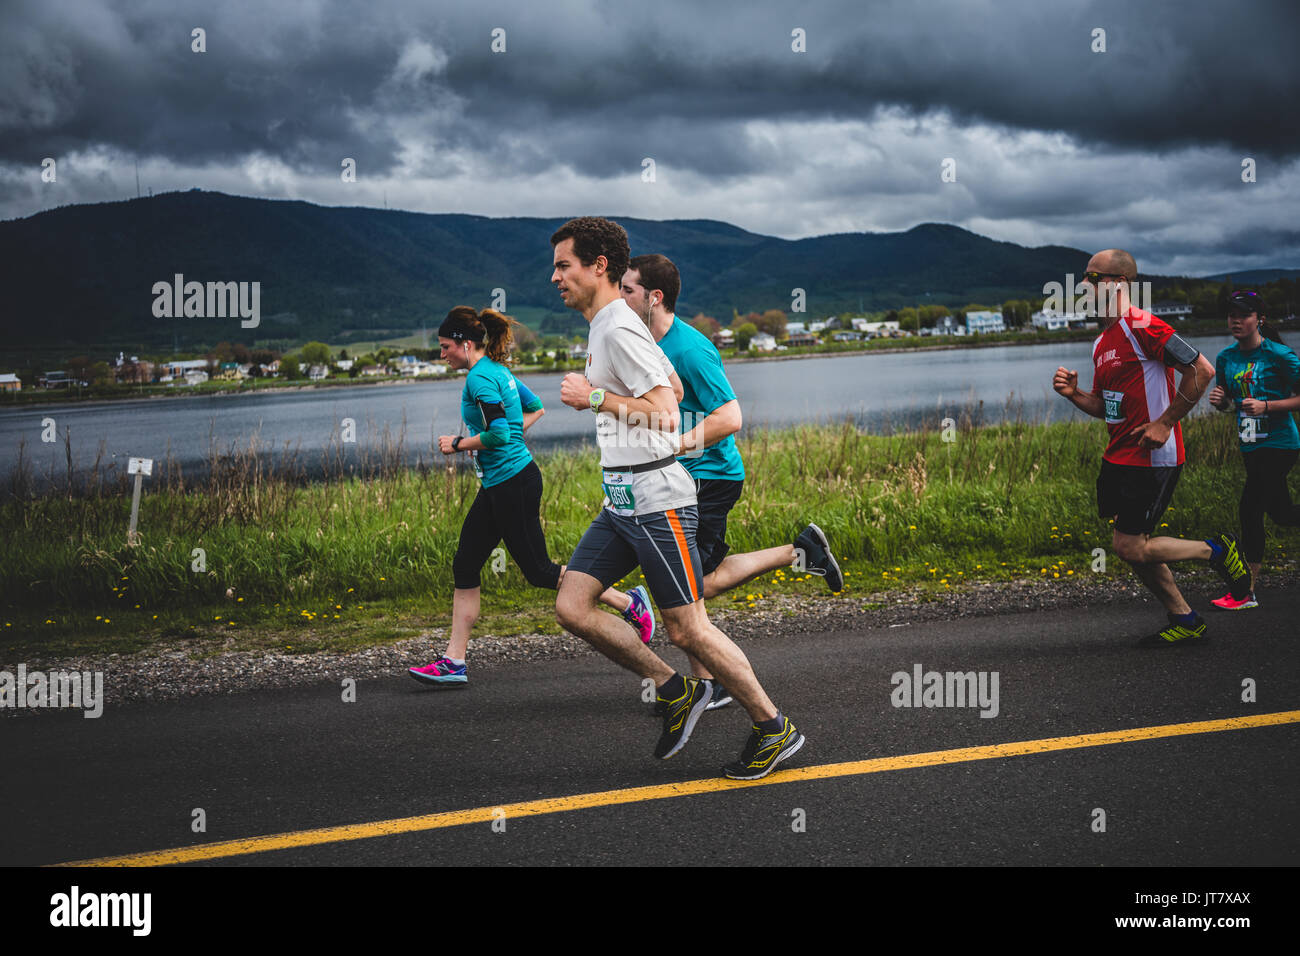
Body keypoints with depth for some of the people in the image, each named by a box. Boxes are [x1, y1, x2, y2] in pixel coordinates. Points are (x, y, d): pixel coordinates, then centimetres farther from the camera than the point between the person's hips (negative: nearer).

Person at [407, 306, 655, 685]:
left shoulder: (480, 377, -17)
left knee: (539, 571, -1)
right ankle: (454, 662, 9)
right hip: (498, 486, 10)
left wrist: (457, 444, -11)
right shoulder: (498, 369, 12)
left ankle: (629, 603, 8)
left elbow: (497, 434, -25)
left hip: (513, 485, -10)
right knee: (465, 566, 8)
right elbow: (535, 408, 22)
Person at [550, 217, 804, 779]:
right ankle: (677, 692, 11)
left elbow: (666, 413, -21)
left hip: (656, 500, -10)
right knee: (571, 607, 1)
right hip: (621, 501, 10)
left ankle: (775, 729, 10)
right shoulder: (605, 327, 17)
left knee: (687, 629, -5)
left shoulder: (620, 329, -14)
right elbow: (672, 387, 28)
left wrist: (595, 398, -16)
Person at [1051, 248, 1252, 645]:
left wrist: (1164, 423, -17)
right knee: (1135, 546, 11)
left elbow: (1202, 370, -19)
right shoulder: (1102, 343, 14)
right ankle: (1185, 621, 23)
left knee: (1130, 547, -10)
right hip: (1119, 458, 9)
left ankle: (1217, 551, 9)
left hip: (1153, 458, -9)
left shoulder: (1142, 326, -15)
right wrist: (1074, 394, 1)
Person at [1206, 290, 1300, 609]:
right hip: (1250, 445, 7)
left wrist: (1266, 406, -23)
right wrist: (1219, 399, -6)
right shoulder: (1226, 358, 6)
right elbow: (1227, 402, 18)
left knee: (1250, 511, -11)